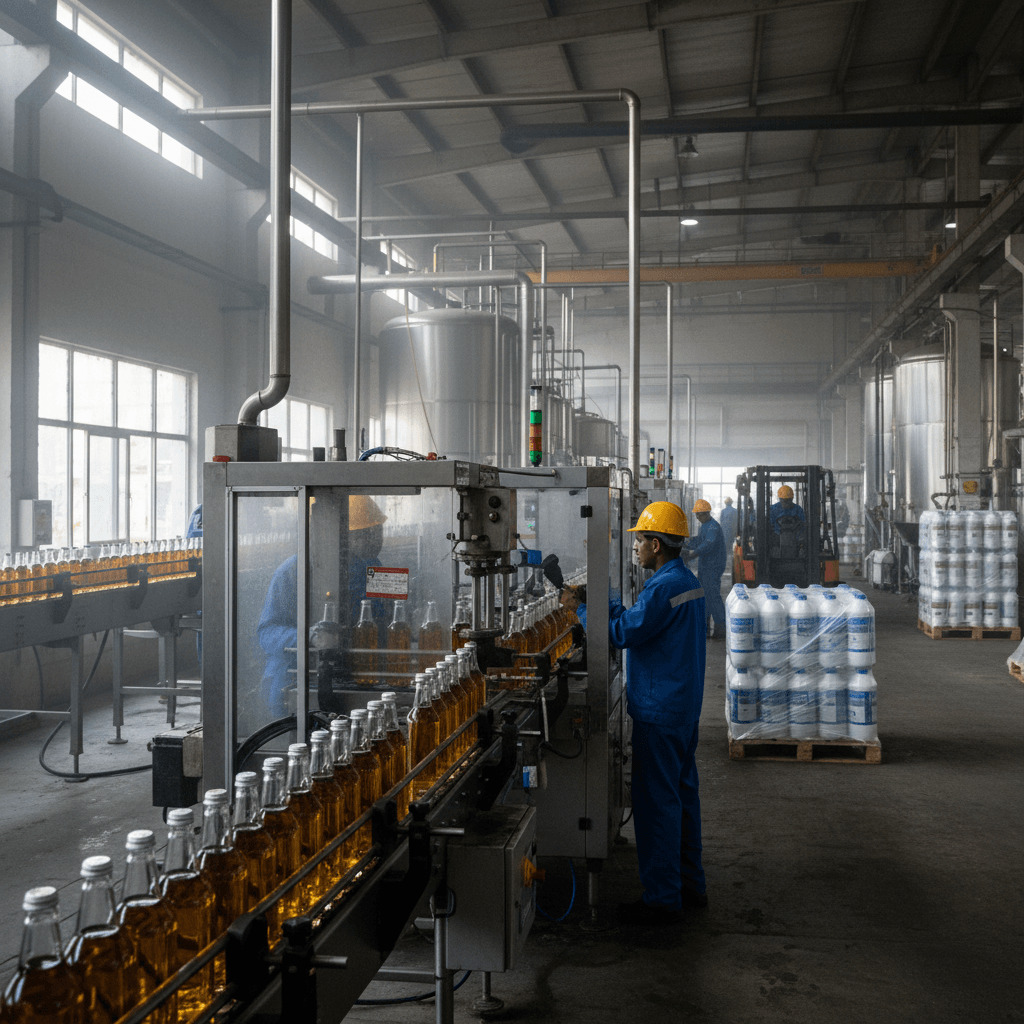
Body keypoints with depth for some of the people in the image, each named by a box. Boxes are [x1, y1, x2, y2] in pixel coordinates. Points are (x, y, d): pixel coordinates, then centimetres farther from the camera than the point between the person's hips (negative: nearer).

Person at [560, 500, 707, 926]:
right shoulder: (687, 580, 12)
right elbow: (637, 619, 16)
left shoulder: (664, 587, -20)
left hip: (659, 711, -10)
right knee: (682, 792, 16)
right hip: (685, 706, 10)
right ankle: (690, 886, 27)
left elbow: (622, 633, -19)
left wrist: (580, 608, -8)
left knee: (656, 802, -3)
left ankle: (662, 899, 5)